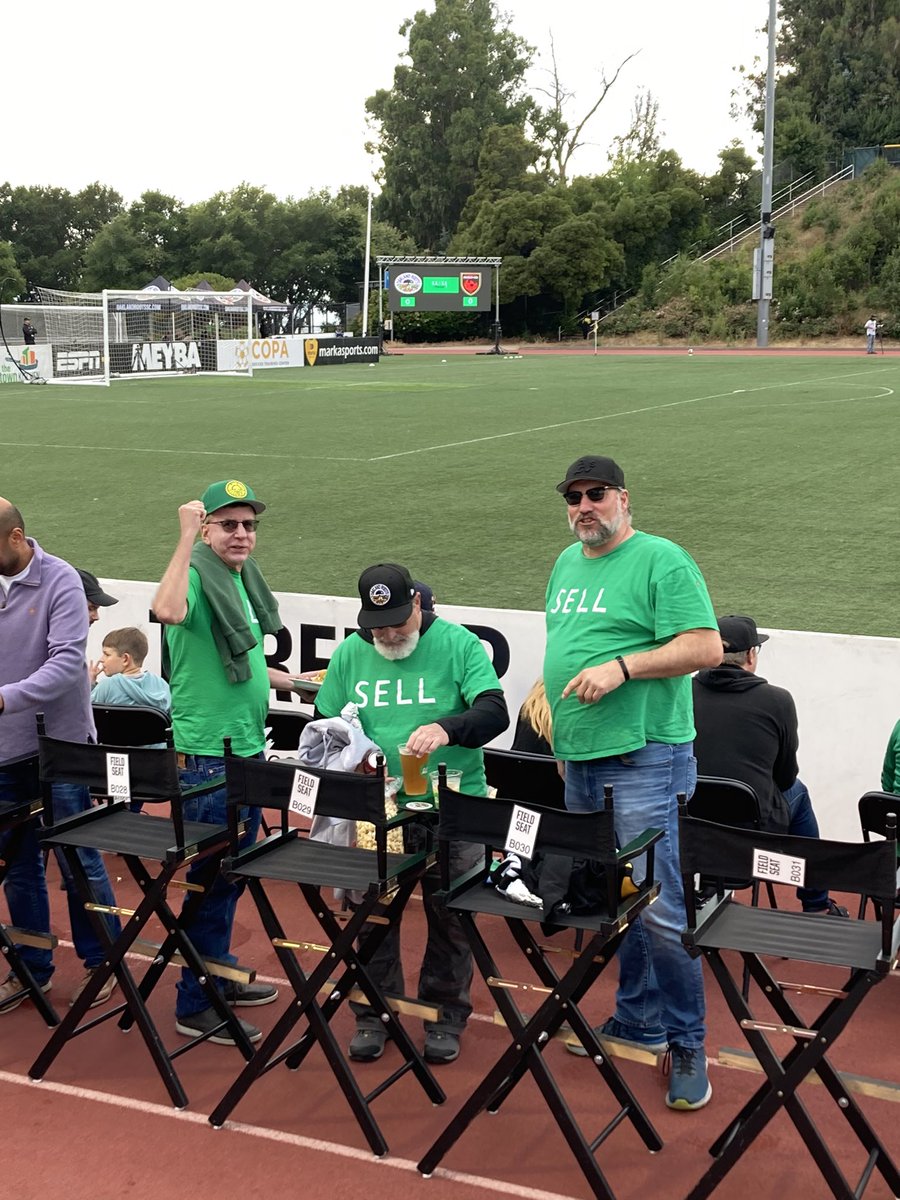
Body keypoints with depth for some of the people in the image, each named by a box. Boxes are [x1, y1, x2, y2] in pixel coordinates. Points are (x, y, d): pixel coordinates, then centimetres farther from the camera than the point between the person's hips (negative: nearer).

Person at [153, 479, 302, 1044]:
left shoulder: (244, 579, 11)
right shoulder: (197, 577, -16)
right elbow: (168, 611, -42)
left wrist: (291, 680, 30)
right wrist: (186, 538, -37)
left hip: (247, 747, 9)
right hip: (207, 753, -9)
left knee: (230, 874, 19)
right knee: (210, 879, -1)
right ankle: (196, 1005, 9)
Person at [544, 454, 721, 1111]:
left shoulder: (662, 560, -8)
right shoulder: (568, 563, 17)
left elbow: (705, 646, -15)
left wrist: (621, 667, -22)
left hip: (646, 759, -8)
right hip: (581, 760, 8)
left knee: (659, 909, -8)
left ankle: (687, 1044, 6)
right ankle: (637, 1020, 28)